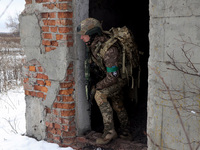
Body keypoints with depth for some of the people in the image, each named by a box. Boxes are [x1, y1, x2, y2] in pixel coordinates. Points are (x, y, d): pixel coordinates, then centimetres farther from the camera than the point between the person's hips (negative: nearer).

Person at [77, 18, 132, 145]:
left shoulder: (109, 49, -38)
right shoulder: (93, 44, -12)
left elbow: (112, 76, -35)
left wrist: (97, 86, -23)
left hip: (120, 76, -9)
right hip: (111, 74, 9)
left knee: (100, 95, -25)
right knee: (117, 104, 18)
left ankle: (110, 131, -17)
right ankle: (126, 133, 34)